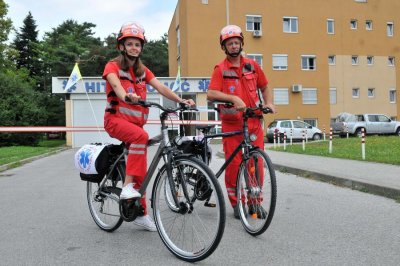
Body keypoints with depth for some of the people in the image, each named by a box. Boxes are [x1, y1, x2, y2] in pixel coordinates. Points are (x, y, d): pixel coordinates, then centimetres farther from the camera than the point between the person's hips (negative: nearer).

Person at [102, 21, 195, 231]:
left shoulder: (142, 70, 13)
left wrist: (180, 100, -18)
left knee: (140, 168, 5)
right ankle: (127, 186, -30)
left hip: (136, 121, 5)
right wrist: (126, 96, -47)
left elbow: (160, 87, -2)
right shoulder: (113, 66, -2)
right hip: (116, 118, -5)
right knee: (141, 136, -36)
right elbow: (115, 84, -25)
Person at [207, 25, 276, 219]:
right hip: (231, 124, -3)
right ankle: (236, 203, 16)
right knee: (233, 164, 0)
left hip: (254, 123, 3)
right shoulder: (220, 69, -2)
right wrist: (233, 98, -28)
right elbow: (211, 94, -16)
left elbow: (264, 87, 21)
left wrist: (268, 102, 3)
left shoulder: (252, 65, 10)